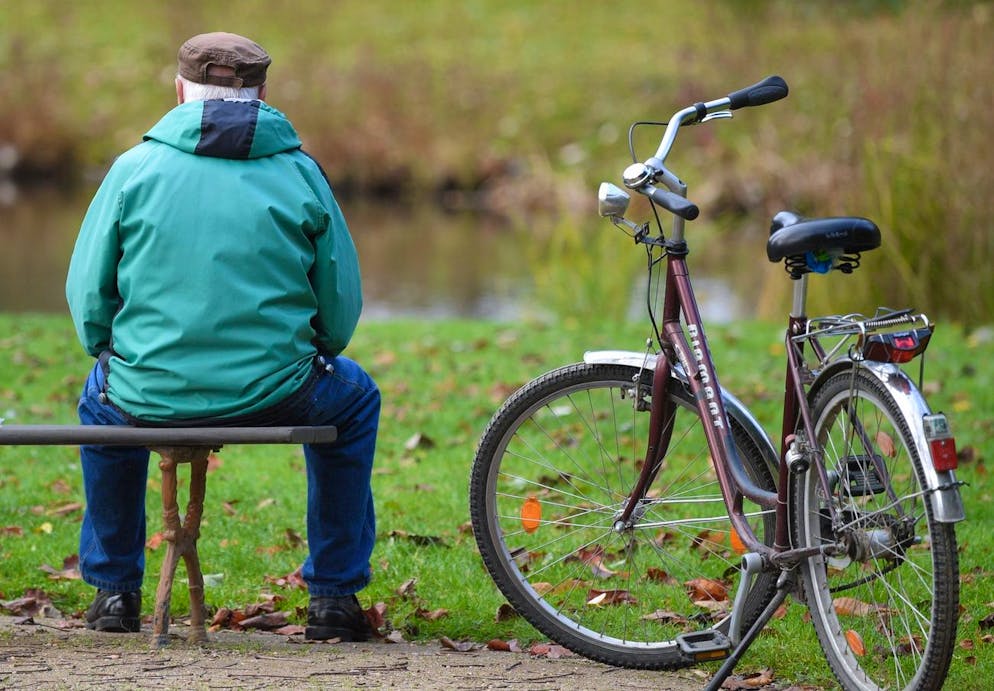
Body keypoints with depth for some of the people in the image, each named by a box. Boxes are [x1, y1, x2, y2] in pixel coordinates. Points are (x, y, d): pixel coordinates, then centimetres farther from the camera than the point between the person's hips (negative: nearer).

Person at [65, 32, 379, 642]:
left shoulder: (135, 168, 1)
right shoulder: (300, 173, 2)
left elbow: (87, 296, 3)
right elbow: (342, 306, 4)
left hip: (150, 396, 1)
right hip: (276, 395, -1)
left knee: (103, 396, 37)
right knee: (354, 397, 32)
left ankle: (115, 589, 39)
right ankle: (334, 594, 28)